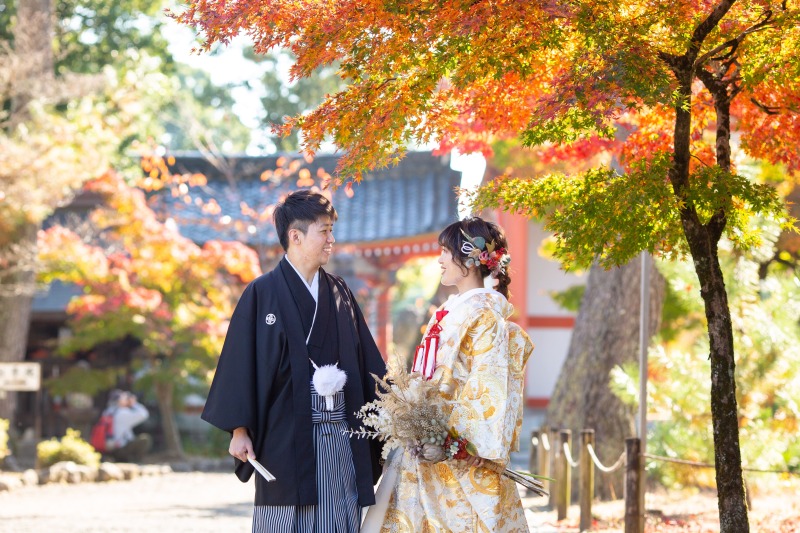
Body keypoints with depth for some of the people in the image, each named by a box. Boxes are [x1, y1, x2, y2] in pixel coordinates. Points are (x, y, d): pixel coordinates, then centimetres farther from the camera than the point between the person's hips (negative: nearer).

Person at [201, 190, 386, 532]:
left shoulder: (339, 293, 12)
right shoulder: (263, 294, -3)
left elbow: (367, 360, 12)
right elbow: (241, 362, -5)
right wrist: (239, 429, -11)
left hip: (339, 433, 4)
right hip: (286, 435, -4)